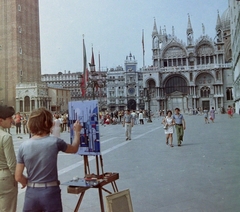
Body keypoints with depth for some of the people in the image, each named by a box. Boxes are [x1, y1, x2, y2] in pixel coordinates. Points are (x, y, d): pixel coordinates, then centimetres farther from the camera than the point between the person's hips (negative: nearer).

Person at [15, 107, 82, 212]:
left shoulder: (23, 146, -5)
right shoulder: (54, 142, -12)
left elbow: (18, 177, -2)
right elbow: (74, 149, 9)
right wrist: (77, 132, 24)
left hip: (31, 193, 3)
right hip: (50, 192, -2)